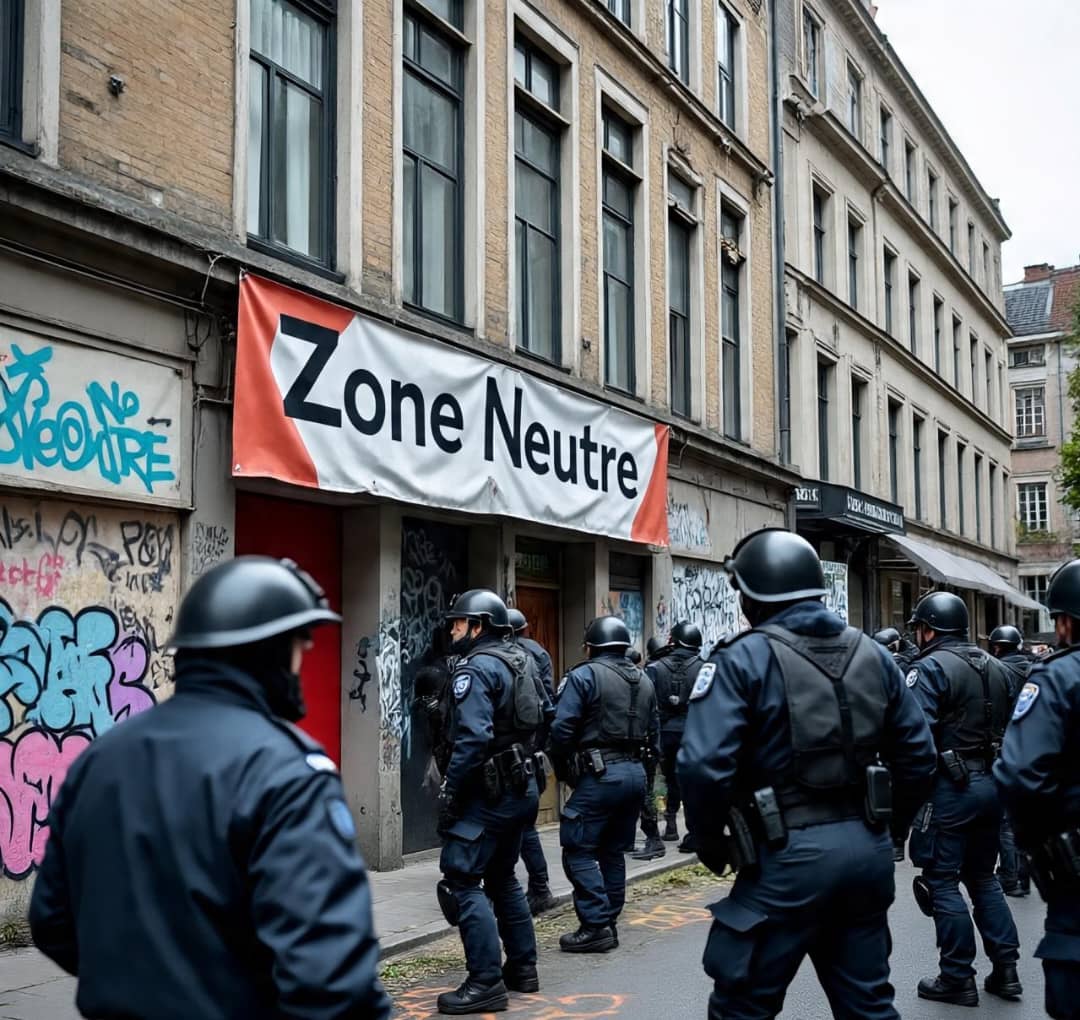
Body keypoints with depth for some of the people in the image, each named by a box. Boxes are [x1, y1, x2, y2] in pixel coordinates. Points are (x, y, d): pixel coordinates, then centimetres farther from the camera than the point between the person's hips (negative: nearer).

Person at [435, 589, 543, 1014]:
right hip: (521, 787, 10)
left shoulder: (476, 667, -14)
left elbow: (473, 738, -24)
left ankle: (486, 983, -9)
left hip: (489, 791, -10)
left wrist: (449, 793, -18)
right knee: (502, 877, 20)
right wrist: (526, 774, 19)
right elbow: (540, 719, 17)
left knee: (462, 881, -7)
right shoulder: (518, 662, 14)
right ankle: (522, 967, 25)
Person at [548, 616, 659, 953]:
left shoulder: (584, 676, -8)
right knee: (613, 851, 16)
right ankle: (609, 923, 19)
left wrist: (562, 769, 1)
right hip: (636, 773, 8)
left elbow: (562, 728, -13)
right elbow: (653, 733, 15)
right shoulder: (644, 681, 14)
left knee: (578, 851, -1)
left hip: (599, 775, -7)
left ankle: (595, 927, -6)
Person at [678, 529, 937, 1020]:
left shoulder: (743, 658, -9)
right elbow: (918, 755, 11)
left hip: (788, 855, -6)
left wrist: (710, 842, -4)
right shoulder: (872, 654, 9)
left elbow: (704, 766, -19)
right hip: (867, 850, 6)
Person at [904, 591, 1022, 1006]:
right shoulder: (996, 668, 13)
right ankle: (1005, 969, 19)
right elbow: (1013, 727, 16)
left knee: (942, 881, 1)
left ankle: (958, 979, 5)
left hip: (950, 786, -8)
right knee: (983, 877, 18)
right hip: (991, 784, 8)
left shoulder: (930, 668, -12)